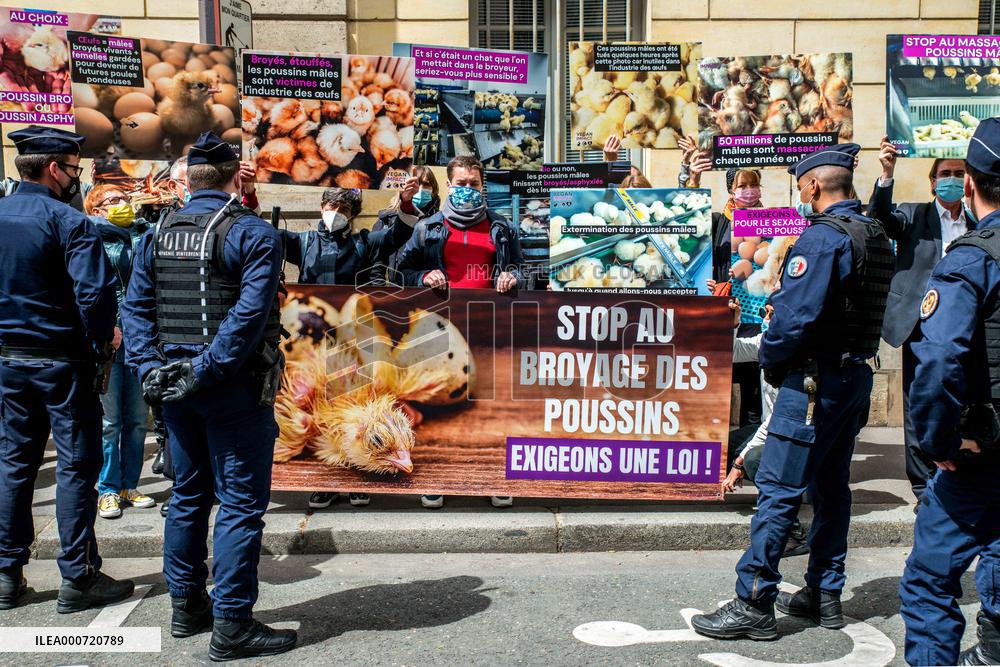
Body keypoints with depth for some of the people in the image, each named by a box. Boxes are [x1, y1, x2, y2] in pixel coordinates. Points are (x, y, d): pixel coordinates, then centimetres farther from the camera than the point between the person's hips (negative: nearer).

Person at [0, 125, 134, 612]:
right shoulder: (67, 222, -14)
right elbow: (95, 292, -23)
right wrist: (101, 345, -8)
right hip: (62, 360, -7)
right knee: (76, 464, 1)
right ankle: (78, 577, 7)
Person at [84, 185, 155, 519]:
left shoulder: (143, 234, 15)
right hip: (107, 339, -5)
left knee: (137, 418, 10)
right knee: (108, 419, 0)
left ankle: (129, 485, 21)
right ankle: (108, 489, 12)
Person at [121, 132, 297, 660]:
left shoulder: (157, 233, 9)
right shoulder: (254, 234, -9)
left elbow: (135, 307, 4)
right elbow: (249, 314, -20)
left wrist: (149, 369, -2)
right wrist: (206, 370, -18)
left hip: (175, 385, 6)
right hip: (234, 387, -6)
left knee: (187, 495, 18)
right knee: (241, 502, 0)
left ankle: (186, 607, 29)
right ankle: (231, 626, 4)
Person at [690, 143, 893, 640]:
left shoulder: (822, 236, -16)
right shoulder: (877, 238, 13)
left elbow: (796, 315, -23)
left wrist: (770, 358, -8)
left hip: (814, 380, -10)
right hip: (857, 375, 10)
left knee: (778, 489, -7)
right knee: (831, 486, 15)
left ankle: (754, 603, -3)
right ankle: (825, 595, 24)